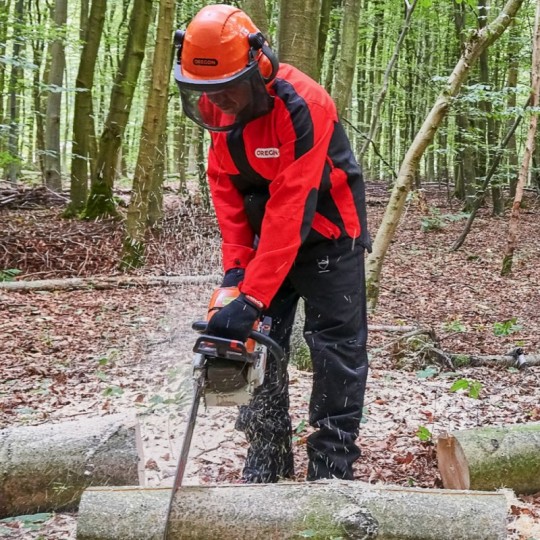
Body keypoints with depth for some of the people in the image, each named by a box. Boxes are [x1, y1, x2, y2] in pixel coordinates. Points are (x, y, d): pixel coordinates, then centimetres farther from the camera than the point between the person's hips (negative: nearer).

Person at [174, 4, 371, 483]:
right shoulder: (220, 107, -9)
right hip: (267, 239, 6)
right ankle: (267, 460, 16)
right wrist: (235, 268, -16)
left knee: (336, 347, -5)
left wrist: (251, 299, -36)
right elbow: (225, 186, -6)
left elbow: (289, 209, -34)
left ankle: (332, 468, 4)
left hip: (326, 235, -6)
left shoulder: (301, 106, -31)